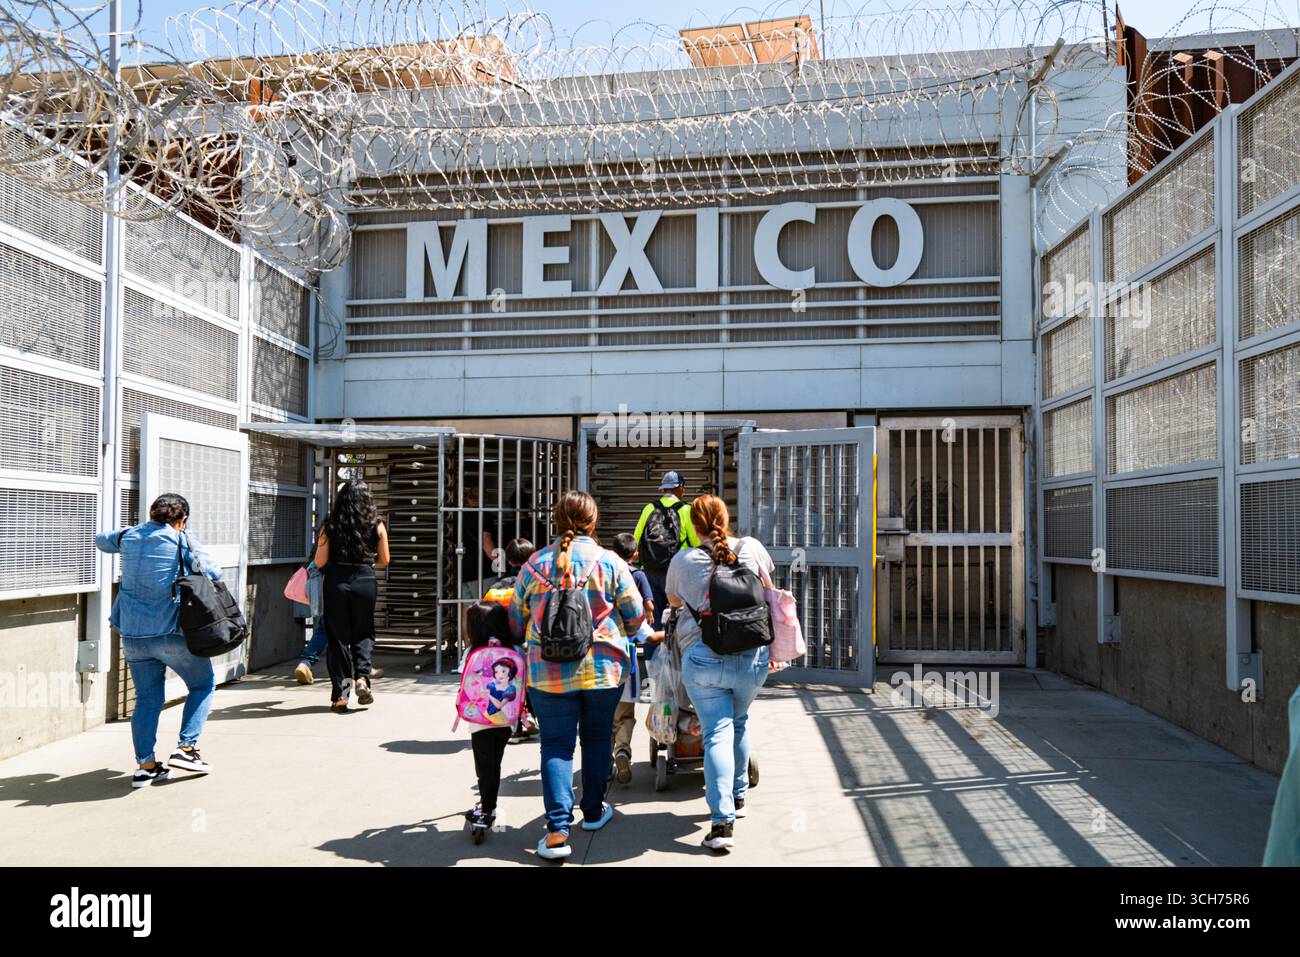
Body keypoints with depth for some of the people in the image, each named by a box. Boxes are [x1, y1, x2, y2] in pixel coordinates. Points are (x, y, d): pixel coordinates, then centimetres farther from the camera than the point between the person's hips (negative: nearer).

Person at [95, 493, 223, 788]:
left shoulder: (128, 536, 9)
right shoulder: (181, 540, -6)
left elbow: (101, 540, 30)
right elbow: (213, 573, -6)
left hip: (132, 634, 5)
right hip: (171, 632, -5)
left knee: (147, 698, 12)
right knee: (203, 685, 12)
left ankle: (145, 766, 12)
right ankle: (186, 748, 3)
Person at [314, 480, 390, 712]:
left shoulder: (330, 526, -2)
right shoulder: (377, 526, 0)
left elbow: (320, 562, -4)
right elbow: (384, 560, 6)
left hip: (336, 582, 0)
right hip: (365, 582, 1)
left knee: (337, 636, 8)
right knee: (363, 633, 18)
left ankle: (340, 694, 8)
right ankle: (361, 677, -3)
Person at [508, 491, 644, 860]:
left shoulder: (535, 564, 0)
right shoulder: (610, 562, -6)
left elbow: (516, 620, 7)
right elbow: (635, 615, -1)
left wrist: (530, 645, 26)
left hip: (549, 672, 0)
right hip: (603, 667, 0)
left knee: (556, 745, 4)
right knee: (596, 738, 18)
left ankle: (558, 828, -4)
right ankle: (593, 811, 32)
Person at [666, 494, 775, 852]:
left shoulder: (683, 560, -1)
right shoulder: (750, 548, 1)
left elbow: (673, 599, 19)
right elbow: (766, 578, 23)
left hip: (702, 657, -2)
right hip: (752, 656, 2)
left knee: (717, 733, 0)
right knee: (739, 722, 23)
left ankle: (722, 820, -8)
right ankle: (737, 796, 37)